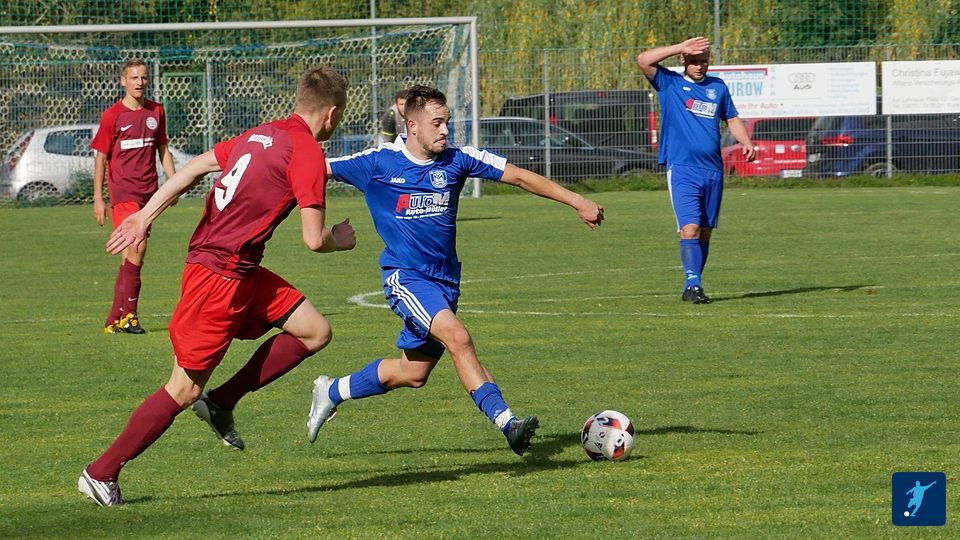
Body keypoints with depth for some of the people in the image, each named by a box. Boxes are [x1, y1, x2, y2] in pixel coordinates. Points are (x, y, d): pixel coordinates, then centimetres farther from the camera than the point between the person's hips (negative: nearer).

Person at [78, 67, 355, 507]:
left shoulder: (263, 135, 12)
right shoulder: (308, 153, -14)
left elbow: (196, 167, 14)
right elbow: (314, 239, -17)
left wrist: (146, 215, 16)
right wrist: (342, 240, 6)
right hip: (219, 273, -9)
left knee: (314, 330, 8)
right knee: (185, 389, -3)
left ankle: (221, 403, 10)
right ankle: (102, 473, 4)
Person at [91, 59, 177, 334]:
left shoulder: (155, 111, 10)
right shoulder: (112, 115, -4)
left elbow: (163, 149, 20)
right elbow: (101, 157, -1)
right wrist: (98, 199, -4)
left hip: (148, 190, 5)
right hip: (122, 190, -5)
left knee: (133, 253, 6)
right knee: (137, 248, -18)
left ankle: (116, 318, 12)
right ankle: (127, 313, -13)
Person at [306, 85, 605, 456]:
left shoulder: (456, 160, 2)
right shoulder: (378, 163, -6)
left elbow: (519, 176, 2)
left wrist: (577, 202, -1)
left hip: (444, 280, 5)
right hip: (405, 276, -5)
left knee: (413, 373, 10)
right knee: (457, 337, -28)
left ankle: (332, 392, 32)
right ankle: (505, 422, -34)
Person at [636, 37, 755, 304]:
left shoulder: (717, 87, 15)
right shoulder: (669, 83, 4)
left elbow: (732, 119, 24)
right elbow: (644, 60, -10)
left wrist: (746, 142, 5)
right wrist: (681, 47, -12)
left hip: (713, 170, 4)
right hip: (682, 169, -4)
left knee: (705, 232, 6)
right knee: (689, 229, -17)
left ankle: (692, 286, 13)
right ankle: (693, 283, -21)